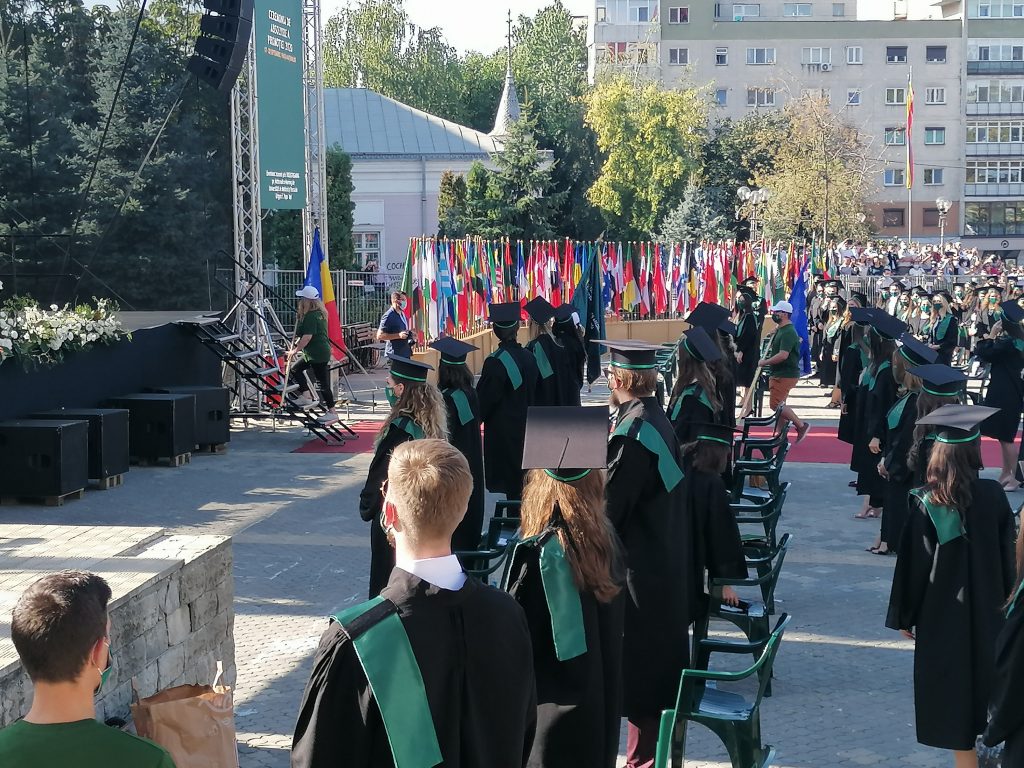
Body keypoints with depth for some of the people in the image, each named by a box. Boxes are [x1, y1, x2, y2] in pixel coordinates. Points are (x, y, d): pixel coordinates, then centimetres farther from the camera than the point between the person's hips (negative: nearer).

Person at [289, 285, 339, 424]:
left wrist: (296, 350, -13)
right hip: (322, 352, 11)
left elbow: (307, 336, -22)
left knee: (322, 383, -5)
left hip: (317, 354, -11)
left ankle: (332, 412, -1)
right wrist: (297, 346, 23)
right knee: (295, 370, 18)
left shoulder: (310, 316, -18)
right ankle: (305, 396, 15)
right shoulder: (319, 313, 12)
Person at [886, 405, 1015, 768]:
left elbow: (913, 565, -12)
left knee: (951, 690, 7)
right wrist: (1004, 603, 13)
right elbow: (1008, 555, 0)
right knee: (983, 677, 22)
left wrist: (905, 616, 0)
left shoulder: (926, 504, -17)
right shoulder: (994, 495, -10)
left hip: (941, 615, -3)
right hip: (988, 611, 3)